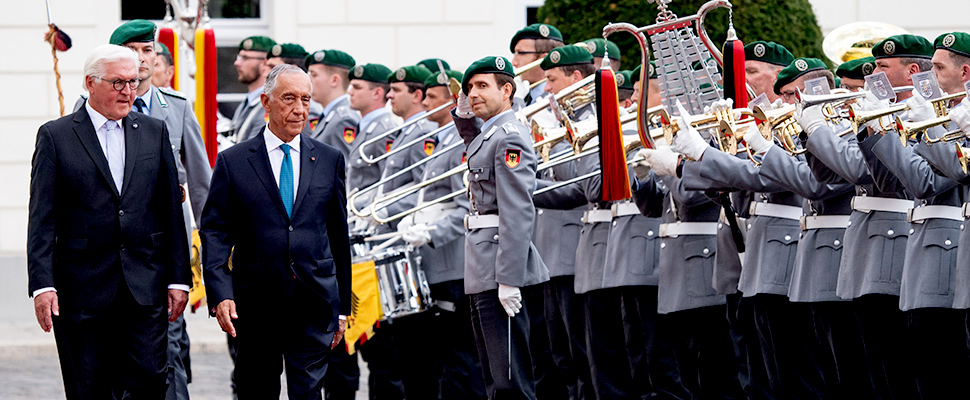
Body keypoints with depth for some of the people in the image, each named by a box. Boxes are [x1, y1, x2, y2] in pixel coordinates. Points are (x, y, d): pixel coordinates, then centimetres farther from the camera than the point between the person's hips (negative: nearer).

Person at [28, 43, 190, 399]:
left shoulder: (154, 132, 10)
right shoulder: (55, 136, 1)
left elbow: (171, 210, 11)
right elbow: (42, 219, -3)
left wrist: (178, 277, 5)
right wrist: (42, 285, -12)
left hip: (145, 286, 2)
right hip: (83, 287, -2)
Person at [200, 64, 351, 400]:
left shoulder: (329, 160, 9)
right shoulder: (233, 162, 3)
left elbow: (339, 234, 12)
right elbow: (215, 232, -1)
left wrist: (342, 306, 12)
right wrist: (220, 295, -14)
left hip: (315, 303, 1)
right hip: (255, 306, 0)